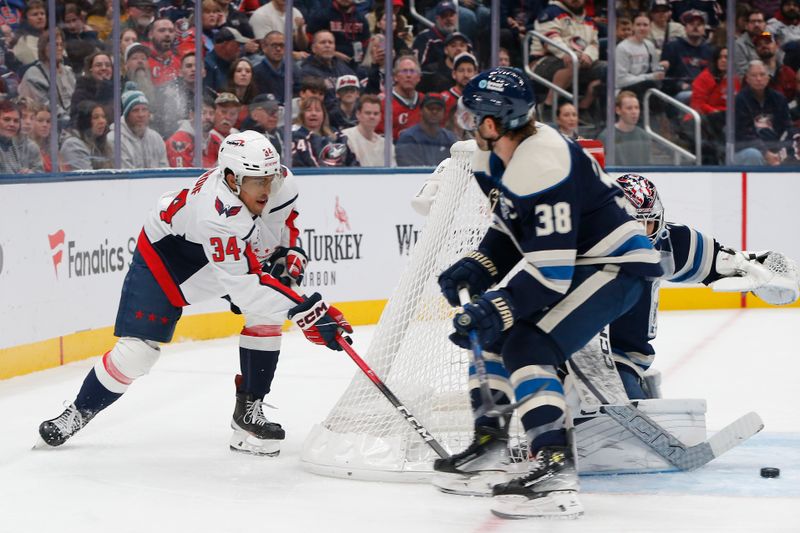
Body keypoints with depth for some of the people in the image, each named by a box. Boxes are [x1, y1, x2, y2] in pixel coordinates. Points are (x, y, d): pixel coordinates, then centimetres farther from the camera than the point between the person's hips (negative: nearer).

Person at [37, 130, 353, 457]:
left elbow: (285, 221, 5)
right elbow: (243, 288, -46)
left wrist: (290, 255, -10)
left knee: (267, 314, -15)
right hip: (164, 257, -7)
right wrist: (303, 310, -51)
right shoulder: (218, 214, -44)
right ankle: (79, 412, 16)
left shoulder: (280, 182, -22)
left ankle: (248, 411, -4)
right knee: (138, 350, -8)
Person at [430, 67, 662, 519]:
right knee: (488, 328, 11)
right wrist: (473, 268, 1)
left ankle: (556, 472, -26)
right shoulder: (495, 158, 2)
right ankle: (488, 447, 18)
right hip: (563, 258, 11)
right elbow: (511, 232, 16)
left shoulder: (543, 166, -29)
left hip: (616, 265, -11)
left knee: (527, 346, -23)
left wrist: (495, 311, -35)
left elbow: (551, 270, -32)